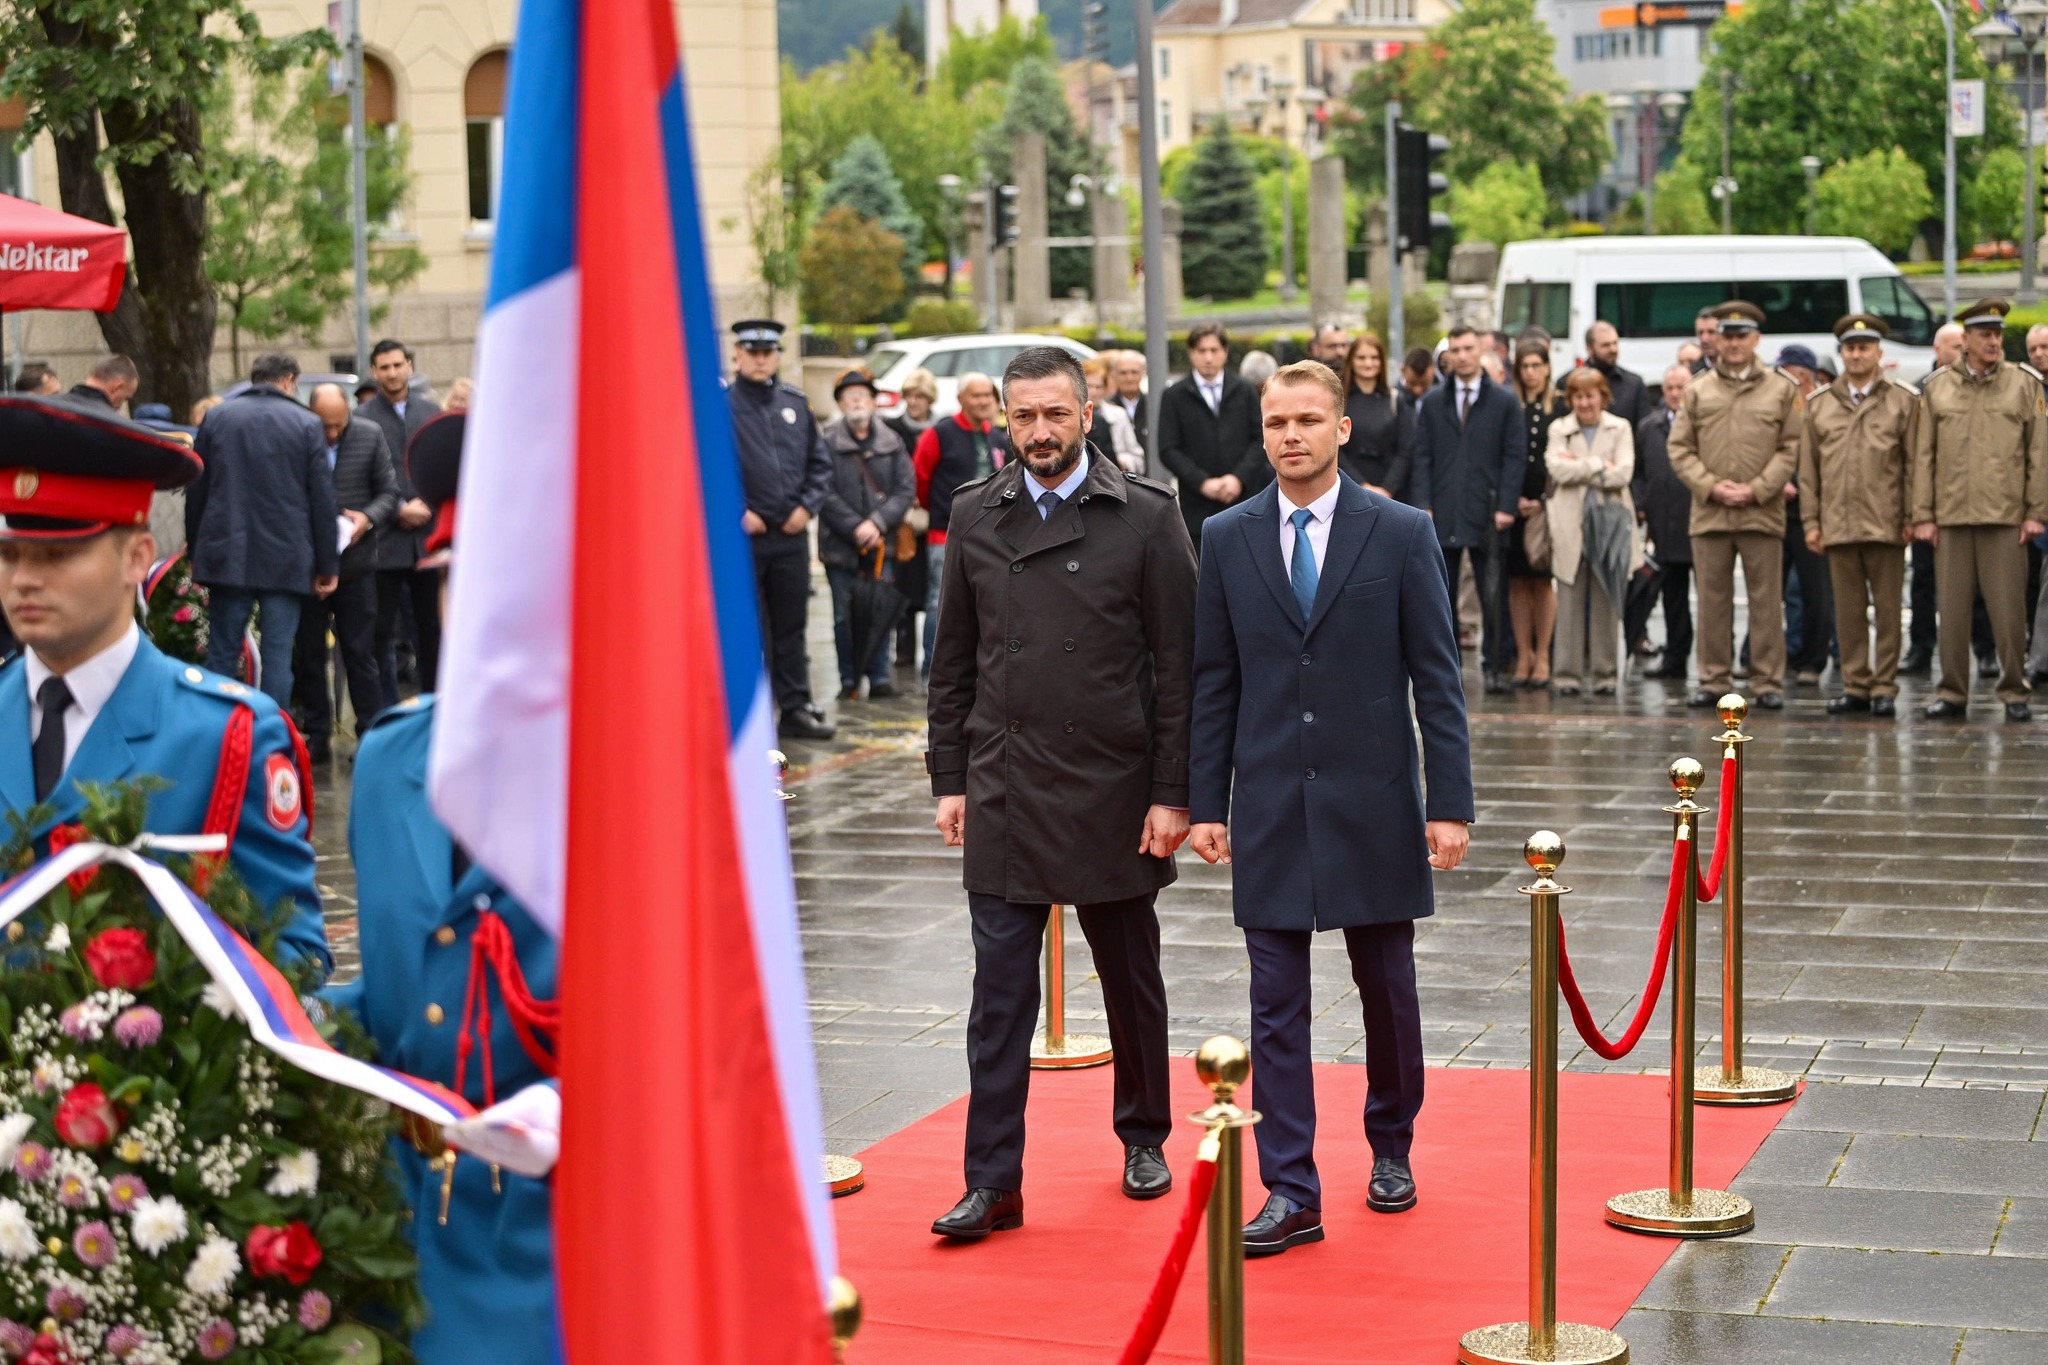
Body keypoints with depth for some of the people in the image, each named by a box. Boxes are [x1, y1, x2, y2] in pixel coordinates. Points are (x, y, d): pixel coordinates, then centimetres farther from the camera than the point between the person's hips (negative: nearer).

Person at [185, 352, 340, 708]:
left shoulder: (216, 419, 6)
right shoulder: (307, 425, -2)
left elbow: (195, 492, 9)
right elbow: (323, 500, -2)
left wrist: (196, 552, 18)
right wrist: (328, 565, 3)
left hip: (227, 558, 2)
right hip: (287, 560, -2)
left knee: (222, 656, 7)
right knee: (277, 657, 1)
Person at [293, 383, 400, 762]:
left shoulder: (370, 436, 1)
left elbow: (389, 492, 6)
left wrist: (367, 518, -12)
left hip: (356, 561, 0)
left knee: (360, 652, 3)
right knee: (308, 654, 7)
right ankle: (316, 736, 16)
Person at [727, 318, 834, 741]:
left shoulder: (795, 403, 11)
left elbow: (820, 461, 14)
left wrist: (807, 506, 0)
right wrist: (737, 513, -13)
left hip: (791, 533, 5)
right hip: (742, 535, -5)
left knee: (791, 627, 11)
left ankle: (795, 707, 18)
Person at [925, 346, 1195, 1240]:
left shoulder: (1145, 517, -4)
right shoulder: (974, 515, 6)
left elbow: (1179, 663, -4)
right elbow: (954, 660, 11)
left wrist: (1172, 793, -8)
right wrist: (950, 778, 6)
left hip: (1113, 789, -2)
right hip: (1003, 790, 2)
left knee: (1130, 978, 13)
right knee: (1000, 991, 0)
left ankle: (1145, 1138, 32)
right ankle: (994, 1182, 3)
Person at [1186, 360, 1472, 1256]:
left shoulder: (1401, 533, -2)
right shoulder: (1226, 538, 4)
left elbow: (1436, 676, -2)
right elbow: (1214, 682, 7)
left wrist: (1450, 803, -7)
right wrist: (1204, 803, 2)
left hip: (1372, 802, -1)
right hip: (1269, 806, 1)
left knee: (1387, 989, 11)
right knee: (1276, 1006, 0)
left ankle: (1391, 1148, 32)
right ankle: (1291, 1193, 4)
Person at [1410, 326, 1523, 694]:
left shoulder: (1504, 402, 5)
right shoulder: (1433, 402, 11)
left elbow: (1514, 457, 2)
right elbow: (1422, 456, 8)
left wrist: (1506, 506, -7)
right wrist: (1423, 505, -2)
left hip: (1485, 514, -2)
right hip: (1442, 513, 2)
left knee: (1492, 596, -1)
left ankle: (1493, 667, 5)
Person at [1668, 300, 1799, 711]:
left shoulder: (1782, 390, 7)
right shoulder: (1696, 391, 10)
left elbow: (1790, 449, 3)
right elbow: (1679, 448, 7)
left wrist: (1756, 489, -8)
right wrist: (1711, 486, -6)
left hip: (1763, 513, -1)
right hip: (1709, 513, 1)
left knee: (1766, 600, 0)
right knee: (1712, 599, 4)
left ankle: (1768, 683, 5)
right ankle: (1714, 680, 11)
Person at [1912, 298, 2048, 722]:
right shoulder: (1937, 387, 7)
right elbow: (1923, 456, 7)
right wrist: (1922, 515, 2)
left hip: (2006, 519, -1)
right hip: (1951, 517, 1)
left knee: (2009, 610, 0)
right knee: (1953, 610, 4)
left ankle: (2014, 692, 10)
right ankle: (1952, 693, 12)